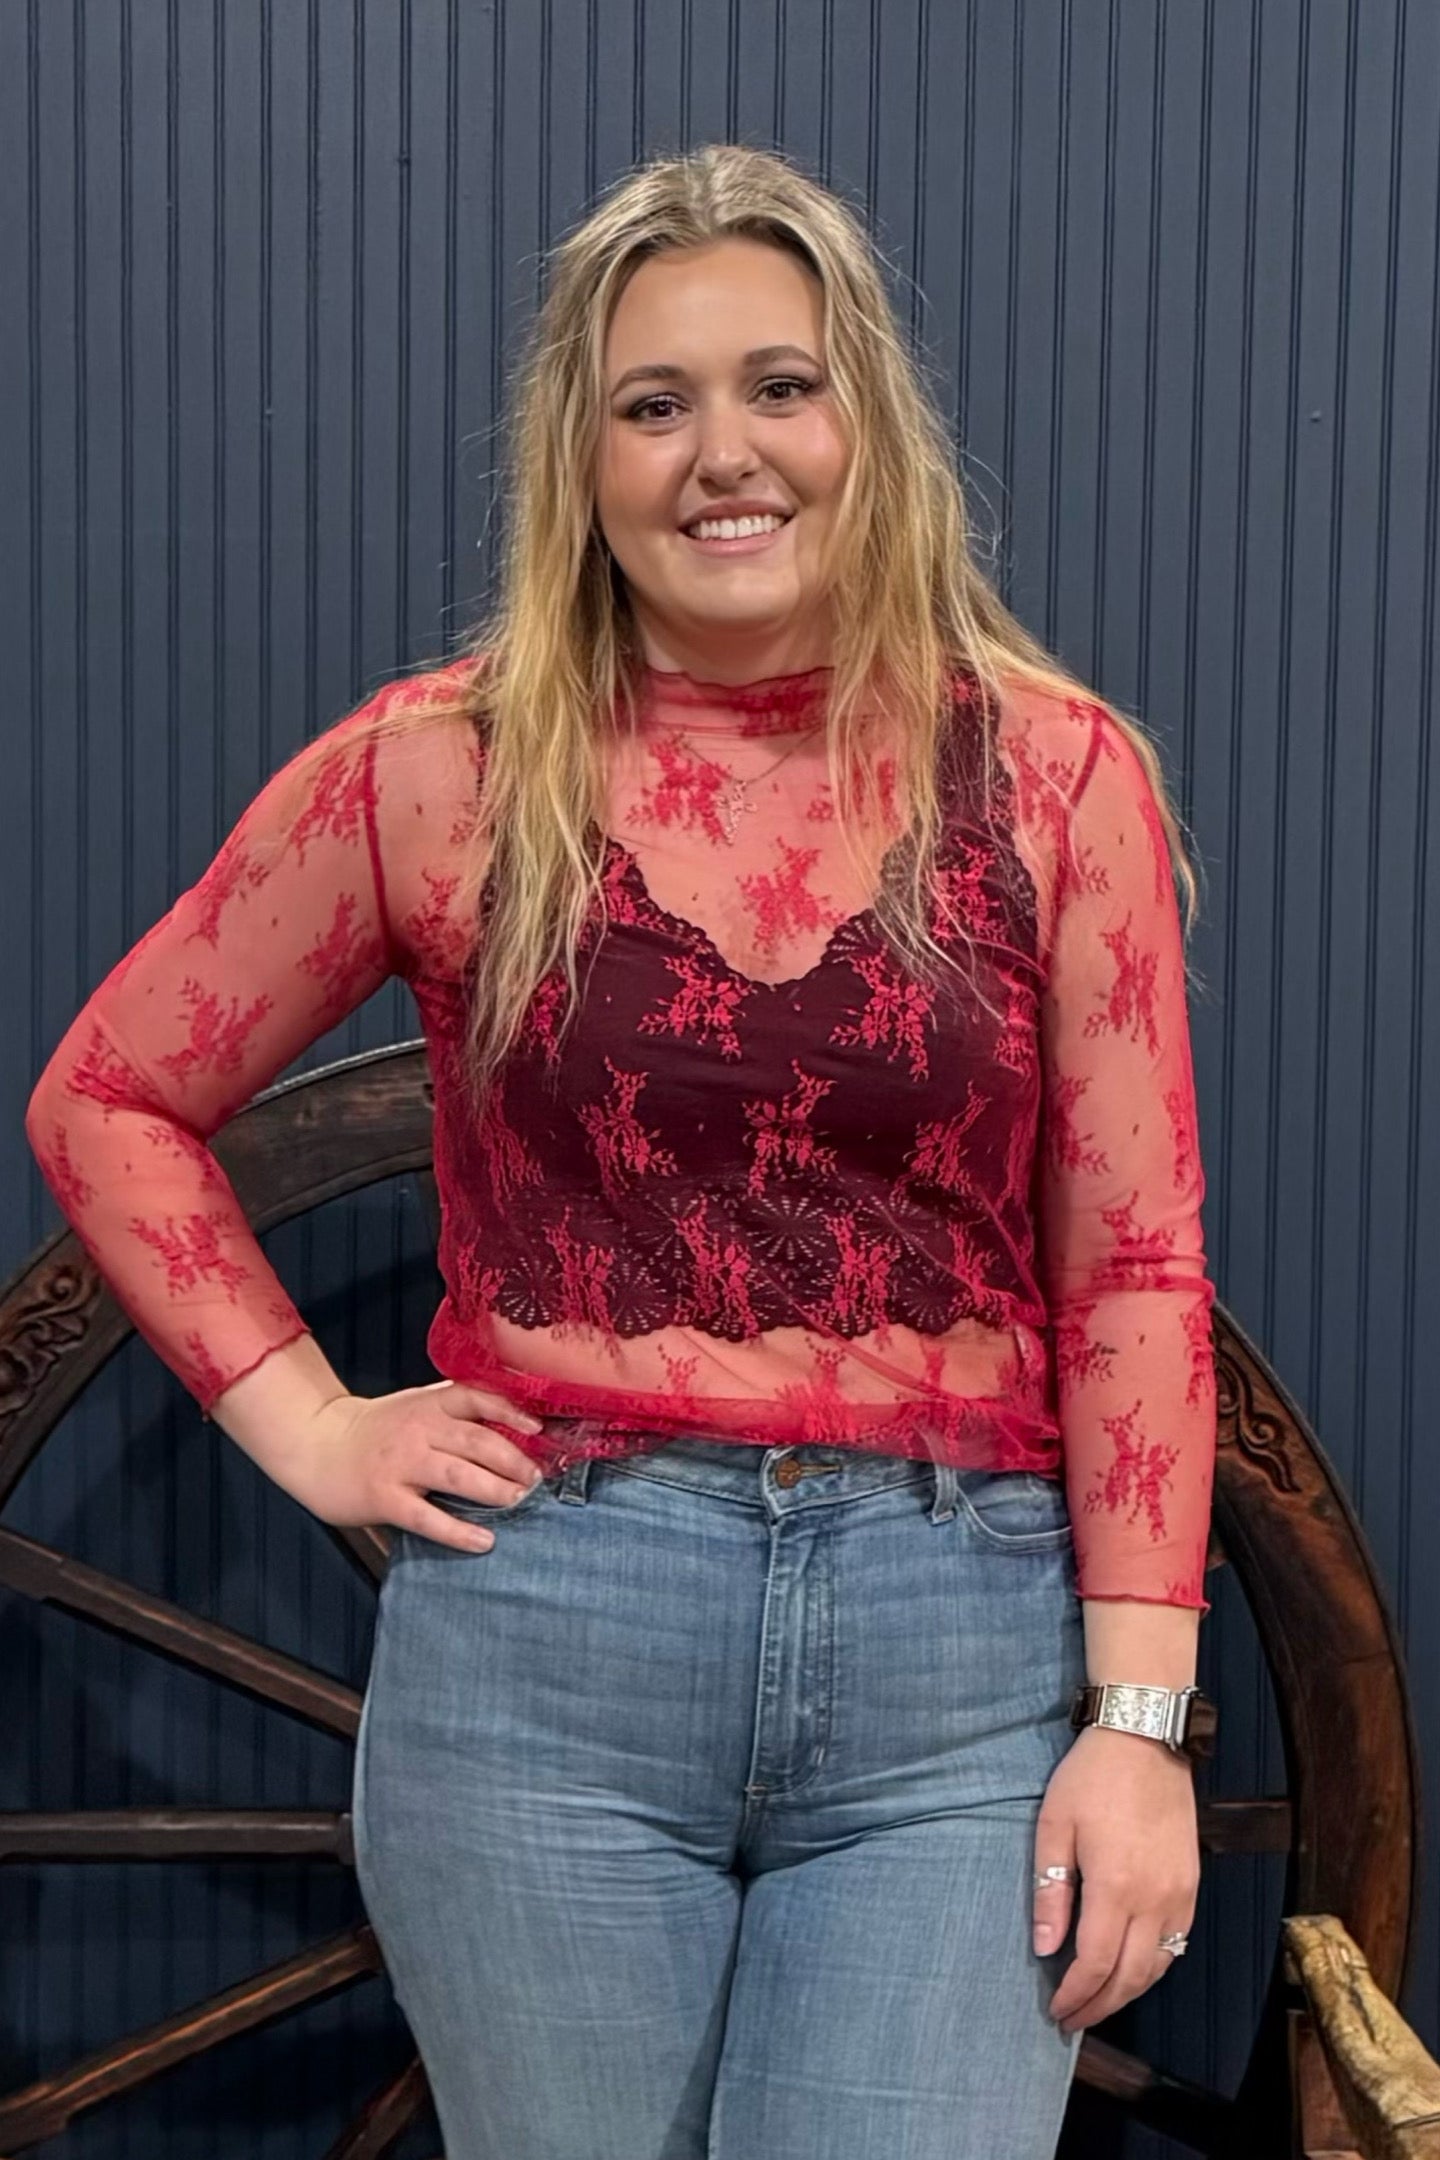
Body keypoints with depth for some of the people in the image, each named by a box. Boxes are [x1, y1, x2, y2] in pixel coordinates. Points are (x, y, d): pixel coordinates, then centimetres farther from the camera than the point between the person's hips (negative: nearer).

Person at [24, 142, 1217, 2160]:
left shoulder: (1056, 772, 1)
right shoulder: (440, 770, 1)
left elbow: (1132, 1270, 1)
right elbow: (105, 1103, 11)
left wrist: (1140, 1719, -4)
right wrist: (315, 1432, 2)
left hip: (960, 1673, 0)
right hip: (543, 1643, 1)